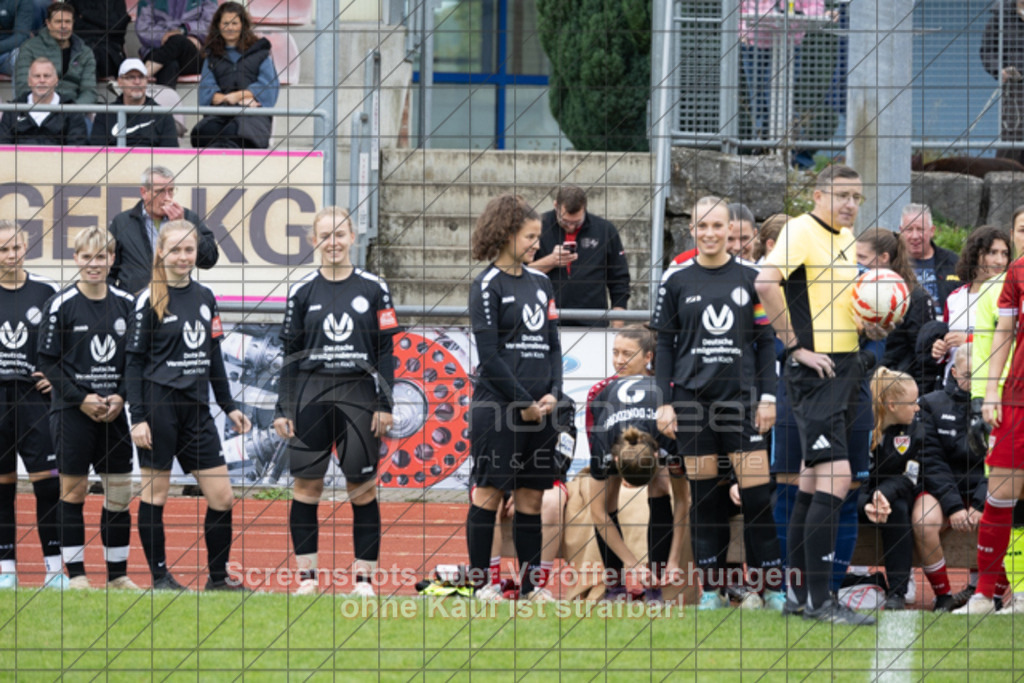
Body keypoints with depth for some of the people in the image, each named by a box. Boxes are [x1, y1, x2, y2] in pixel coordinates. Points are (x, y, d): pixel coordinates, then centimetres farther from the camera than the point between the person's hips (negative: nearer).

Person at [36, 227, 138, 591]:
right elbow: (48, 363, -4)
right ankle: (76, 573, 7)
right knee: (73, 490, 0)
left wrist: (120, 398, -4)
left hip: (114, 411, 3)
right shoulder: (61, 304, -5)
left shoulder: (126, 304, 6)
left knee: (120, 491, 3)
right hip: (72, 411, -3)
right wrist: (82, 399, -12)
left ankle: (117, 573, 12)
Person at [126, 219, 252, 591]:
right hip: (159, 404, -6)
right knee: (155, 493, 1)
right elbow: (134, 362, -6)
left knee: (222, 497, 2)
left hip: (197, 407, 6)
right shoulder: (149, 301, -5)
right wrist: (138, 418, -12)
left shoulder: (205, 297, 11)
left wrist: (229, 406, 16)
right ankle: (160, 576, 10)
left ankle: (218, 577, 12)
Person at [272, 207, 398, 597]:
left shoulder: (373, 290, 4)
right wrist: (284, 409, 3)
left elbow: (386, 351, 5)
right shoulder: (302, 293, 6)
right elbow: (290, 355, 8)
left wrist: (385, 404, -2)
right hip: (311, 395, 1)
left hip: (359, 395, -1)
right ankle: (307, 576, 6)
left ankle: (365, 576, 5)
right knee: (306, 487, 0)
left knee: (363, 489, 0)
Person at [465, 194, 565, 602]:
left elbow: (552, 344, 16)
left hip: (538, 408, 6)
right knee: (489, 492, -3)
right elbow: (489, 357, -10)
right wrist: (524, 404, -11)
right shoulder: (487, 286, -6)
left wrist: (552, 395, 0)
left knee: (532, 494, 7)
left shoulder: (540, 283, 14)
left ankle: (530, 582, 11)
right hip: (497, 404, -6)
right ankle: (480, 582, 1)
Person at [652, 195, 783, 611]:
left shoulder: (750, 278, 6)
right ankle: (712, 589, 8)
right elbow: (664, 344, 7)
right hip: (692, 399, 1)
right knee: (704, 495, 2)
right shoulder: (676, 281, 5)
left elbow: (766, 341, 8)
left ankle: (773, 587, -2)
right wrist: (664, 403, 1)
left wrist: (767, 397, 1)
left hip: (741, 397, 0)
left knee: (757, 493, -7)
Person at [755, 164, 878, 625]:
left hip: (845, 366, 9)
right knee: (835, 477, -15)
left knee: (814, 480, 12)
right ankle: (818, 600, -13)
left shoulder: (846, 238, 16)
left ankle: (798, 593, 17)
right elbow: (766, 282, -26)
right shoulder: (802, 230, -11)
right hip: (815, 369, -9)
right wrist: (795, 346, -22)